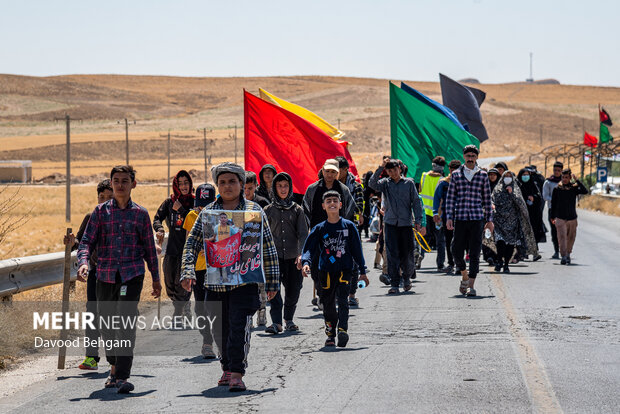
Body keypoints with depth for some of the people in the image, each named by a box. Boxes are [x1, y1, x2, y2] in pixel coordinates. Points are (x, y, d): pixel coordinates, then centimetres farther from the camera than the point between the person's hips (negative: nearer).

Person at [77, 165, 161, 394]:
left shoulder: (140, 213, 6)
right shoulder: (101, 211, 6)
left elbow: (150, 248, 13)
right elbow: (87, 241, 0)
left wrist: (156, 278, 16)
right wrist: (83, 262, -19)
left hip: (132, 274, -2)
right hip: (106, 275, 2)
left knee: (126, 321, -15)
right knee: (106, 324, 9)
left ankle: (123, 376, -16)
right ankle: (114, 366, 33)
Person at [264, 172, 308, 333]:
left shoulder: (297, 210, 6)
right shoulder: (269, 210, 8)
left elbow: (303, 234, -1)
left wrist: (301, 254, -15)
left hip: (293, 257, 1)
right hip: (275, 255, -1)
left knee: (293, 290, 6)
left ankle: (289, 319, 26)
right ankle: (276, 322, -19)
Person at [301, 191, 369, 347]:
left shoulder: (348, 226, 5)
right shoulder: (319, 229, 5)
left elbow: (357, 249, 8)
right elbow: (309, 247, -2)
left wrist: (362, 271, 6)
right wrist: (306, 262, -22)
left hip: (344, 270, -2)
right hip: (325, 271, 2)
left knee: (342, 299, -20)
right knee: (328, 305, 8)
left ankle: (343, 329, -29)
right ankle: (330, 334, 21)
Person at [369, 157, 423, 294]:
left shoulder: (409, 182, 7)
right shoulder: (385, 183, 7)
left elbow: (416, 201, 7)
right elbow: (372, 184, -12)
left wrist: (418, 220, -1)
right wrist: (380, 168, -19)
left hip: (406, 223, 0)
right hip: (390, 223, 0)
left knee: (407, 255, 4)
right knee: (392, 255, -6)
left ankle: (407, 277, 31)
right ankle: (394, 284, -3)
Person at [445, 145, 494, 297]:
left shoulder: (483, 175, 7)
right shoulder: (456, 174, 7)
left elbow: (487, 199, 11)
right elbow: (450, 197, 7)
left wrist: (489, 219, 8)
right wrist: (449, 218, -2)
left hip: (477, 218, -1)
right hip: (460, 218, 1)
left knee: (475, 253, -4)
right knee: (457, 251, -1)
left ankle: (471, 285, -3)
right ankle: (464, 276, 26)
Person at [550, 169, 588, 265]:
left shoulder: (574, 188, 0)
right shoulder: (557, 189, 0)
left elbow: (585, 191, -17)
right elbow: (553, 204, 8)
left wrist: (577, 181, -20)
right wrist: (552, 217, 9)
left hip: (572, 217, 1)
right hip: (560, 217, -1)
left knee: (571, 237, 10)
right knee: (562, 237, -13)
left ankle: (568, 254, 29)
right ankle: (564, 257, -17)